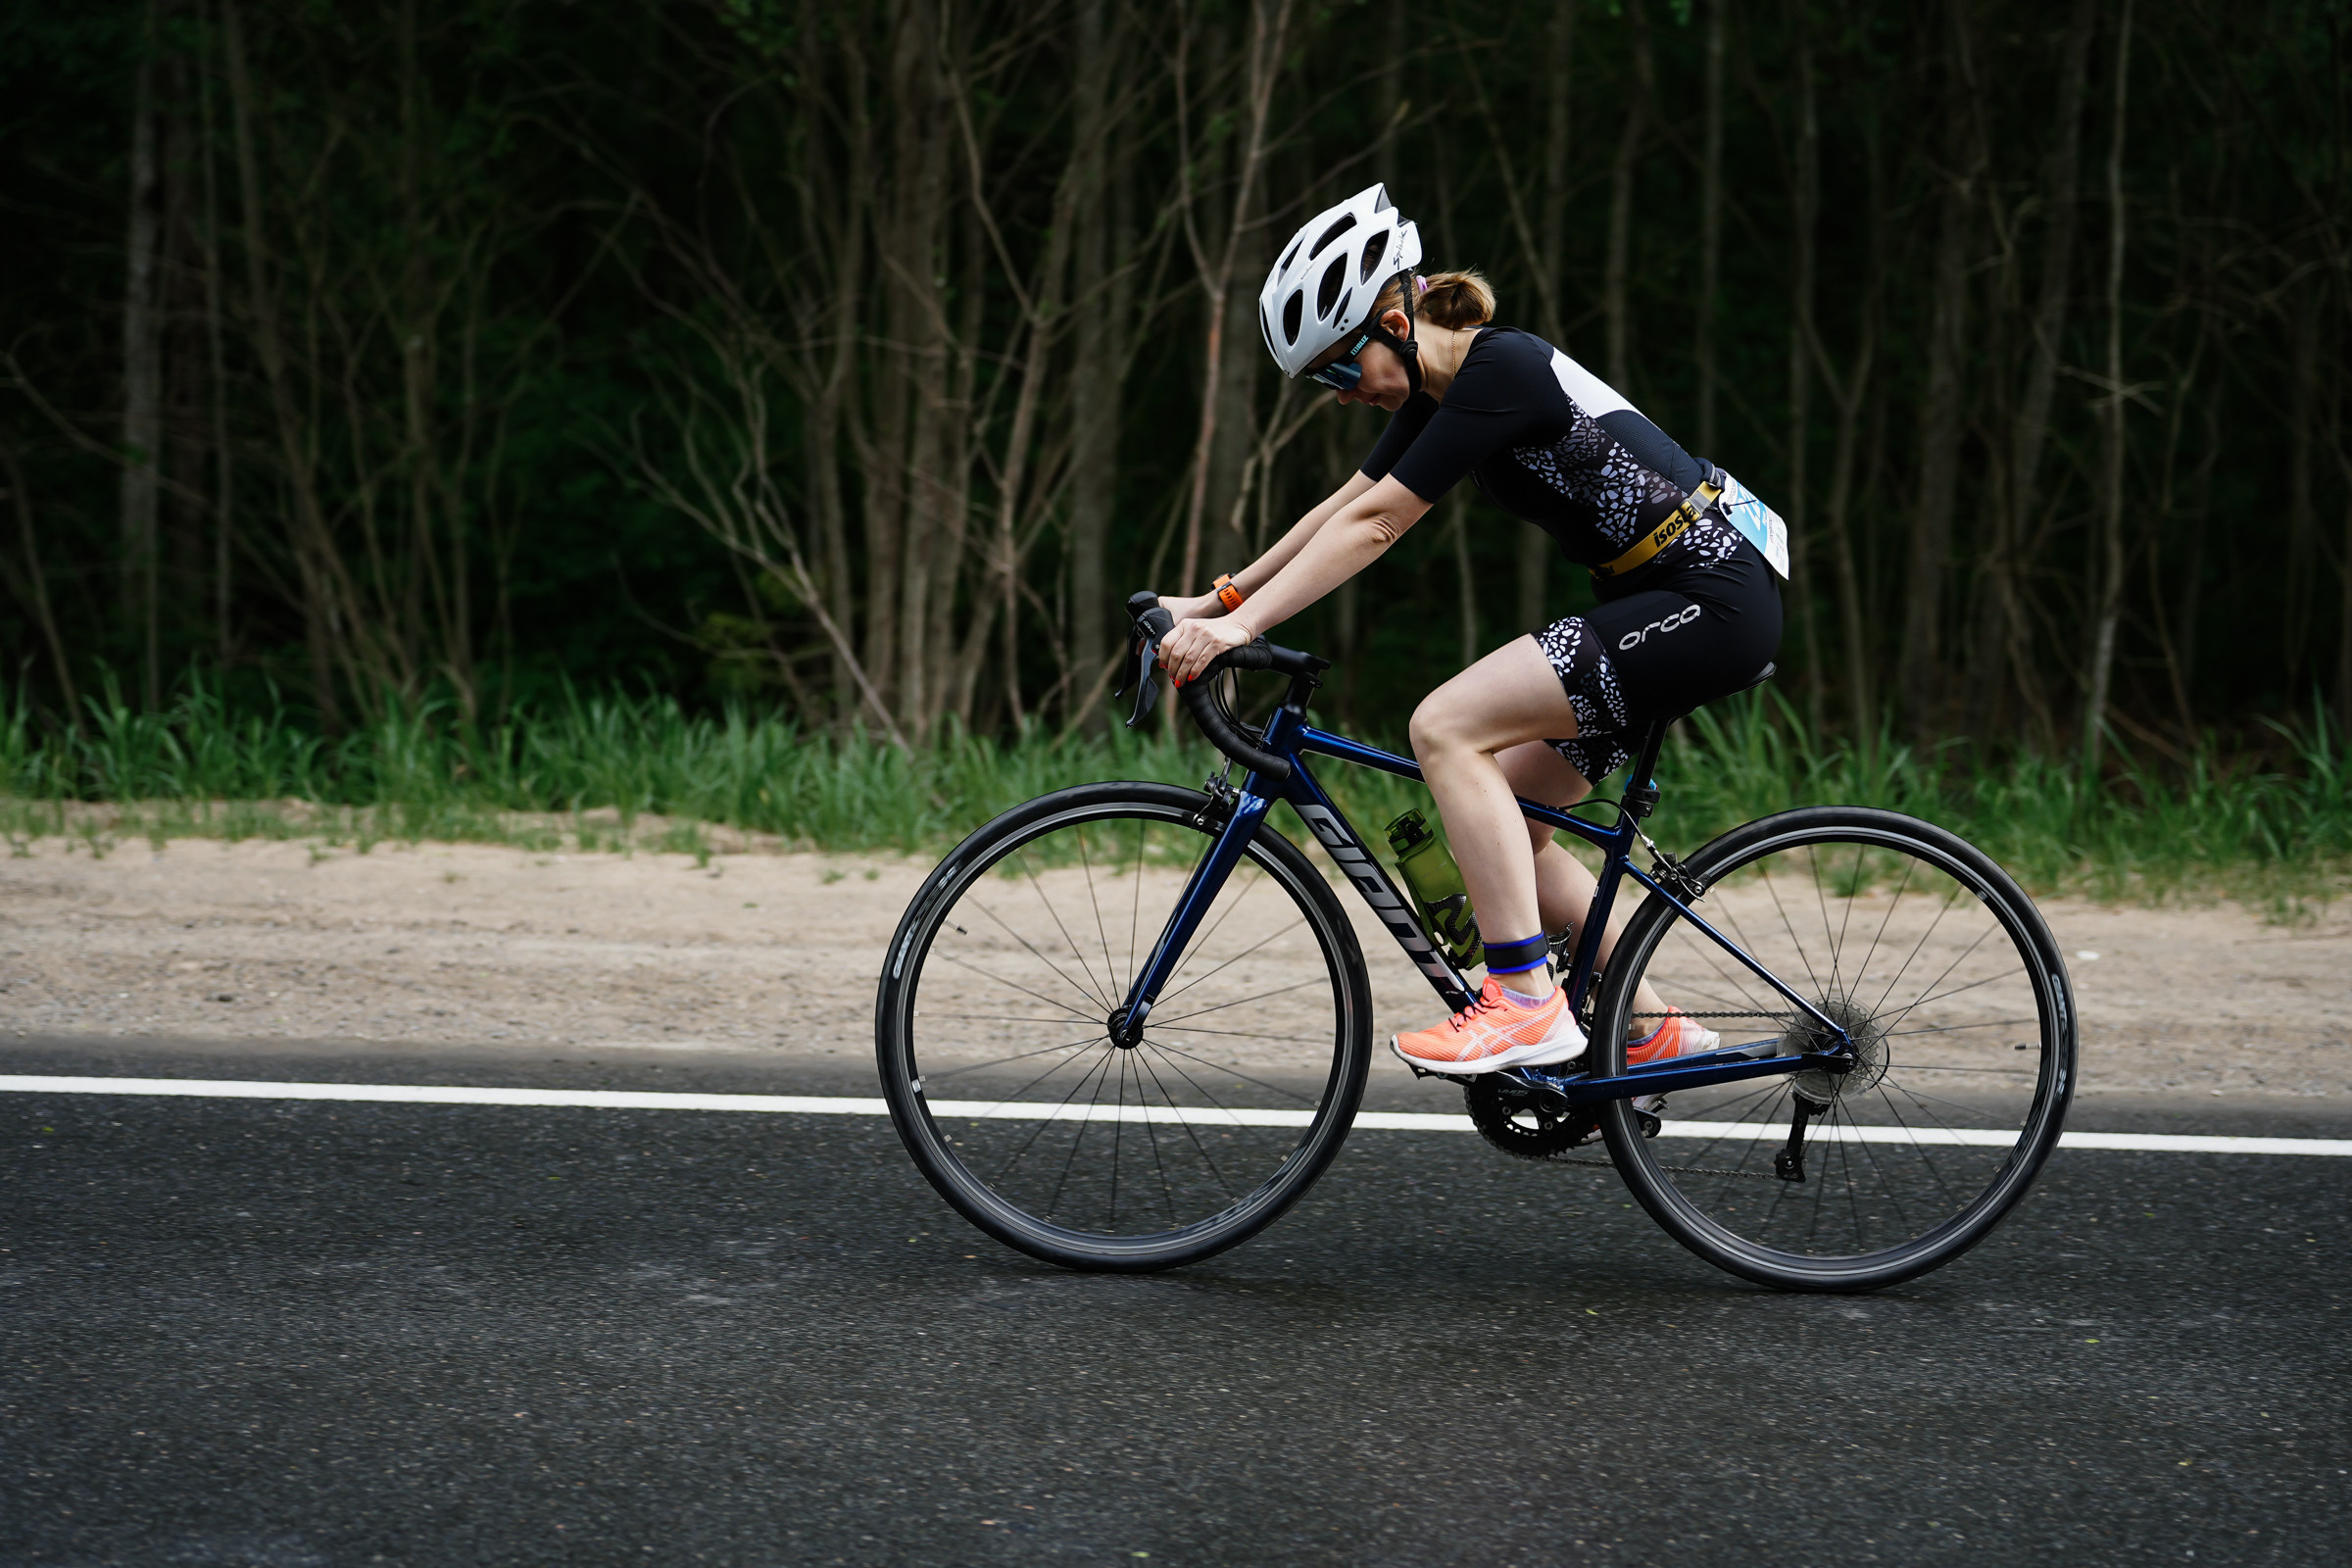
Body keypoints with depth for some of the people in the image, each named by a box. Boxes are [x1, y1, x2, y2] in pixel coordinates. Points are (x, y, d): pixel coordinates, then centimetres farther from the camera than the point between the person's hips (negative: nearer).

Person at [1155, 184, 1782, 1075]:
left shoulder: (1501, 370, -19)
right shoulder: (1443, 388, 10)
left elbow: (1373, 526, -22)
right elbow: (1345, 506, 16)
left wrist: (1239, 626, -23)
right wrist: (1216, 601, 13)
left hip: (1708, 600, -10)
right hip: (1665, 600, 10)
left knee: (1446, 728, -18)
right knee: (1501, 812, 9)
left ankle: (1528, 1004, -18)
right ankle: (1654, 1031, 16)